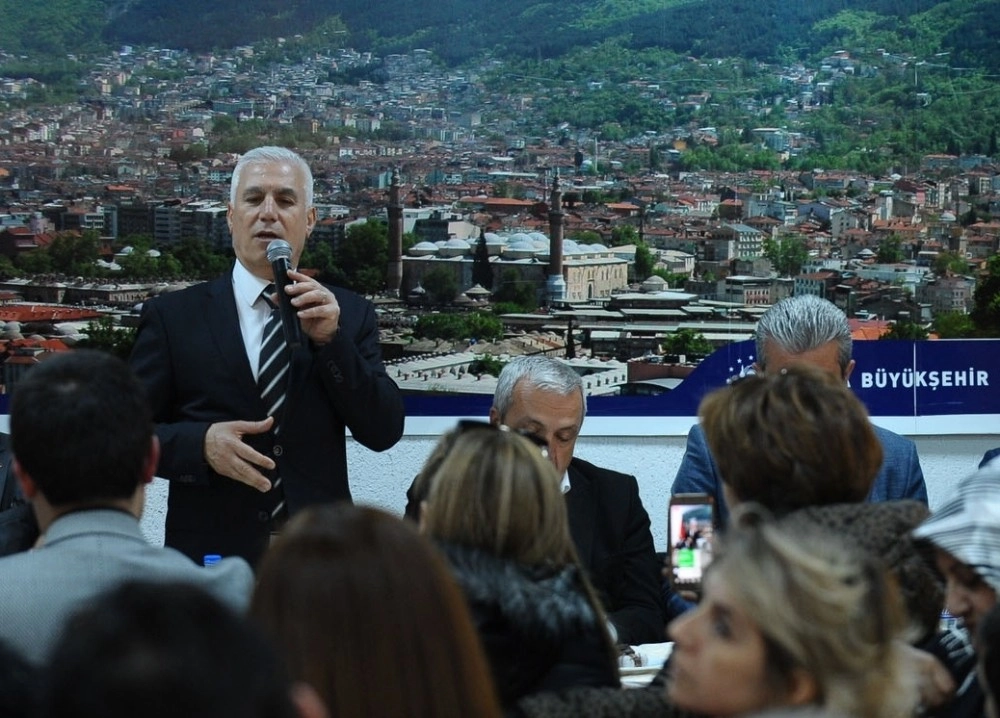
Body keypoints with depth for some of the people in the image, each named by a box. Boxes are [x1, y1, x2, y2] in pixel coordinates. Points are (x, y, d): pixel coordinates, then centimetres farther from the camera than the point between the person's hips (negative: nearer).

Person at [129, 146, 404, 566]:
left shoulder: (349, 315, 7)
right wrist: (200, 443, -17)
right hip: (213, 552, -1)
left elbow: (384, 433, -1)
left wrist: (331, 340, -12)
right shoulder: (174, 317, 3)